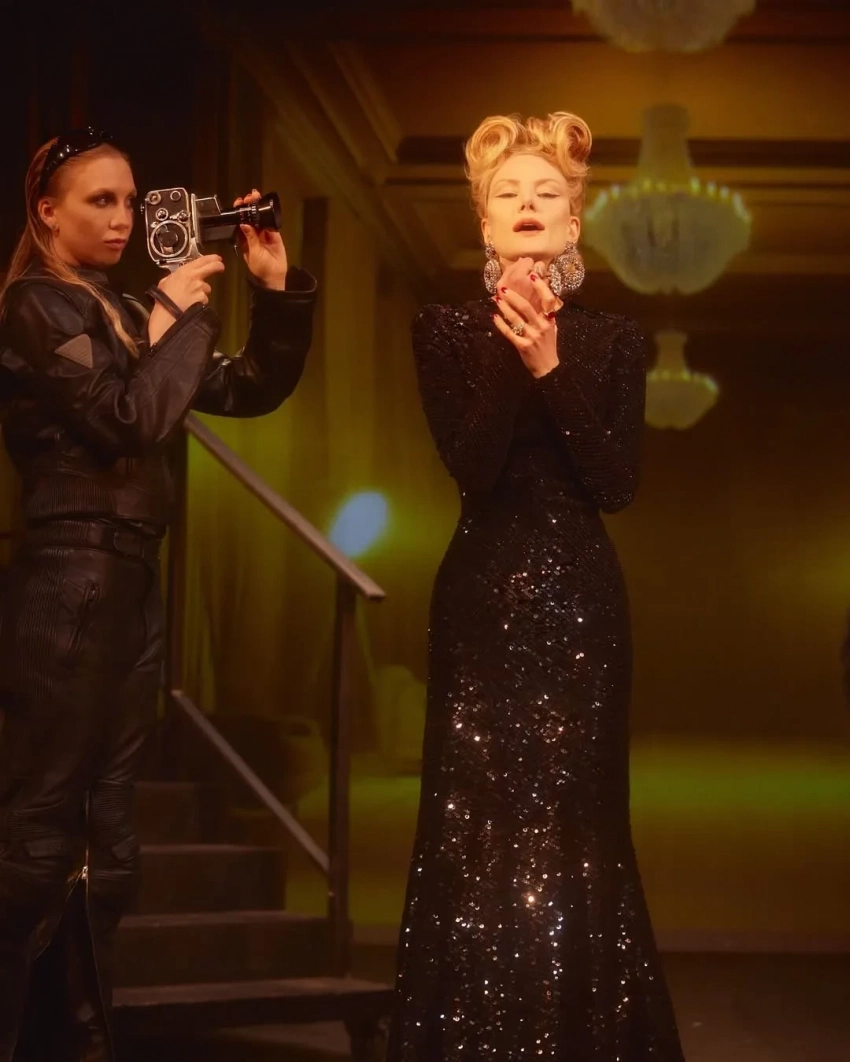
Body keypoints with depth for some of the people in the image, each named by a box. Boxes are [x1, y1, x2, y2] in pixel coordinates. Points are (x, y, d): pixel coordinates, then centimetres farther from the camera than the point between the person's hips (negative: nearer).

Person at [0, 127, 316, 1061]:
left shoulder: (123, 312, 17)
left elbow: (251, 391, 17)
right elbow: (132, 420, -18)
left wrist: (277, 291, 4)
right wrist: (179, 313, -8)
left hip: (129, 584, 9)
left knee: (103, 833, 10)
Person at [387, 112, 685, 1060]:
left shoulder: (612, 341, 6)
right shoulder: (448, 331, 3)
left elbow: (617, 482, -6)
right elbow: (470, 466, -10)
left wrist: (552, 367, -14)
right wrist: (511, 353, -18)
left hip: (579, 602, 1)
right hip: (483, 601, 0)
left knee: (573, 830, 1)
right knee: (478, 829, -2)